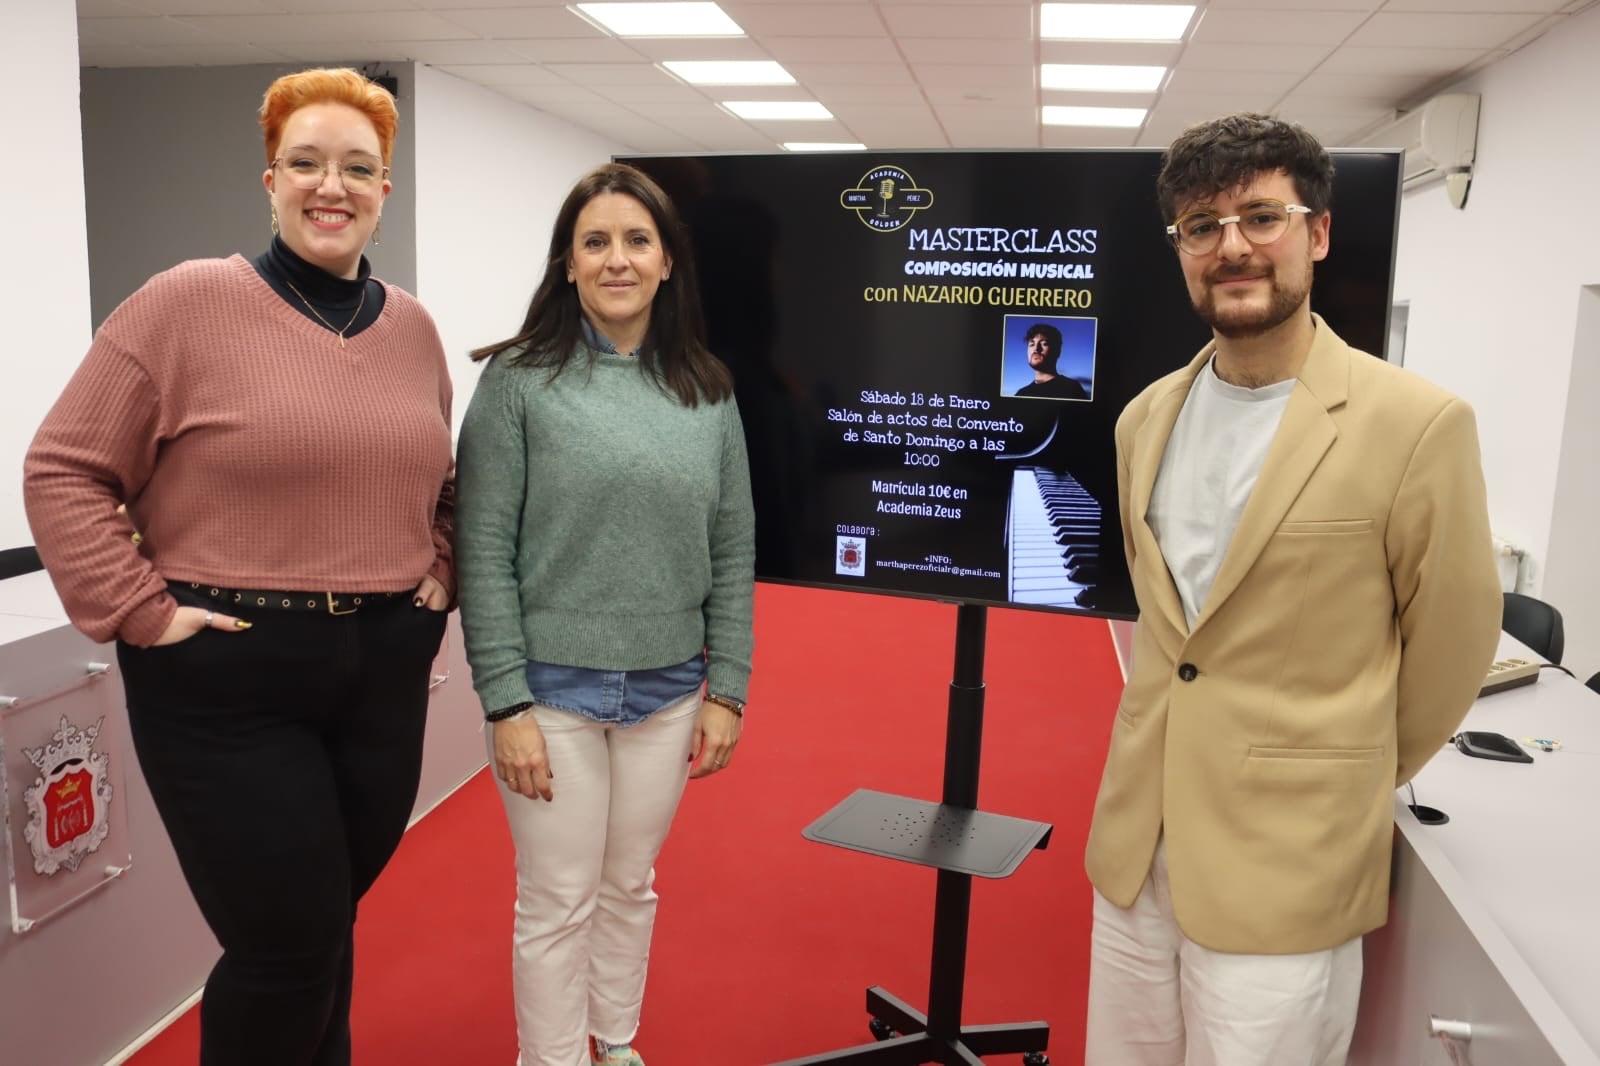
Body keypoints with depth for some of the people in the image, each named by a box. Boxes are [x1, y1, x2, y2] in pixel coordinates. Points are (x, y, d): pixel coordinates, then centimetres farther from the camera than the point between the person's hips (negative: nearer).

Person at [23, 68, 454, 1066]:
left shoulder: (413, 327, 8)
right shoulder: (188, 302, -7)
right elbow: (63, 471, -5)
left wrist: (444, 572, 6)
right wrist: (140, 612, -12)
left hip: (386, 673, 5)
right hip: (231, 678, -4)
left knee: (327, 924, 18)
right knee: (289, 942, 2)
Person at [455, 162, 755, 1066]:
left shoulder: (708, 391, 2)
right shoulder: (519, 380, -7)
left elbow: (733, 551, 4)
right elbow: (484, 551, -9)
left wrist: (727, 691, 2)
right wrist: (507, 704, -12)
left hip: (668, 694, 3)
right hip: (553, 689, -3)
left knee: (631, 888, 19)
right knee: (559, 904, 9)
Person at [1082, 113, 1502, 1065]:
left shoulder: (1417, 424, -14)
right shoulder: (1145, 418, 4)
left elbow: (1450, 645, -3)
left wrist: (1348, 788, 8)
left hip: (1287, 864, -5)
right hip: (1137, 842, 5)